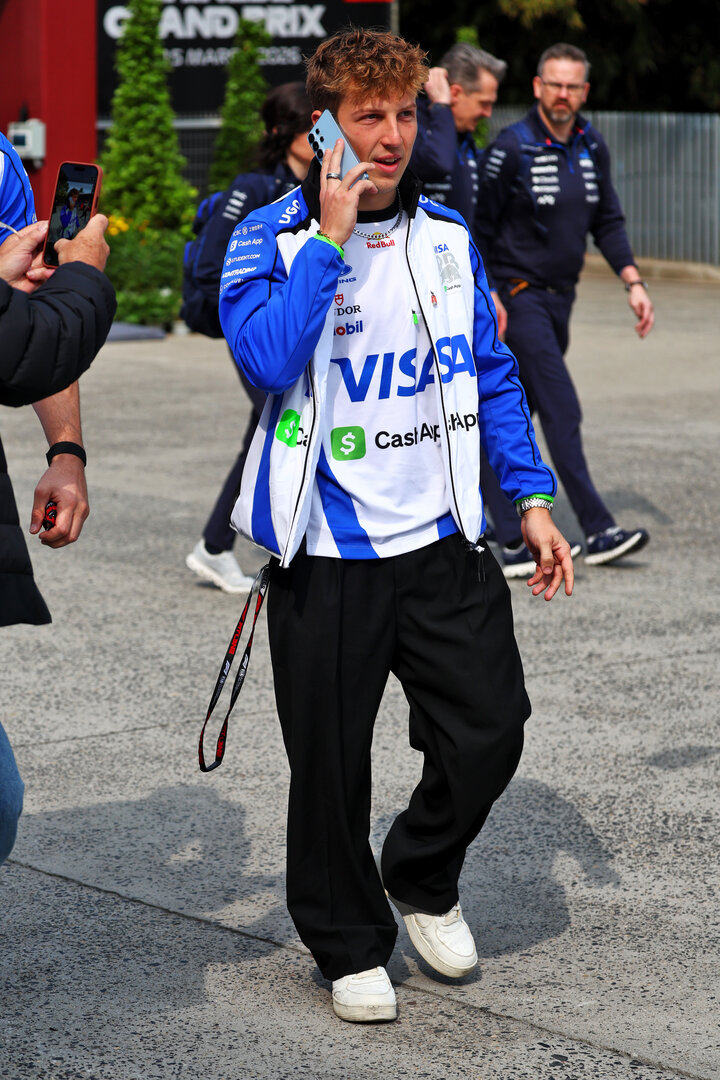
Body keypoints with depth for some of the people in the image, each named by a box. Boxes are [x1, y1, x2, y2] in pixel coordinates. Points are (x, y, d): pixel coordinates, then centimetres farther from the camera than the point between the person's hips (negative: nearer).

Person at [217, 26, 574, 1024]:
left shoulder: (447, 236, 6)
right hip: (328, 555, -4)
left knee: (490, 728, 2)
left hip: (444, 540, 4)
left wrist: (532, 498, 8)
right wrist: (332, 235, -22)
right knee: (331, 762, 5)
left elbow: (493, 375, 13)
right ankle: (350, 944, 25)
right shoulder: (271, 239, -7)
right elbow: (268, 359, -25)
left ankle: (424, 880, 30)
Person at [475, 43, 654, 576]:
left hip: (560, 299, 7)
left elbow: (608, 223, 14)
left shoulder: (592, 148, 8)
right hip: (517, 298, -7)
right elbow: (478, 225, -10)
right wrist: (486, 293, -16)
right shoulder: (512, 147, -13)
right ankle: (599, 531, -13)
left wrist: (634, 283, 3)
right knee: (562, 410, -12)